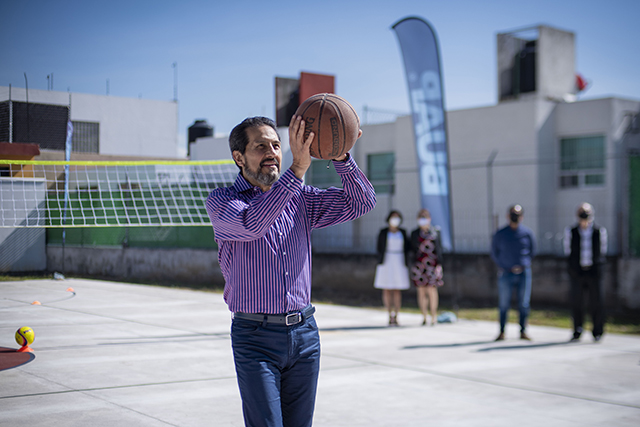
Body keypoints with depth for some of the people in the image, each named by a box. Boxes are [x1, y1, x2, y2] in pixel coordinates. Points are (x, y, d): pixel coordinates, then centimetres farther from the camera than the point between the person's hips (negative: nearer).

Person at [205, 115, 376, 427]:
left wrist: (340, 156, -14)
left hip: (305, 334, 5)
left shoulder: (301, 199, 10)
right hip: (255, 339, -4)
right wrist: (298, 169, -33)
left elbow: (361, 202, 3)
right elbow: (251, 225, -26)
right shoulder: (220, 201, -4)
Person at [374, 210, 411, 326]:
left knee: (397, 291, -1)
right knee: (387, 290, -2)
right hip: (386, 263, -1)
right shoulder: (383, 232, 1)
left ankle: (395, 317, 4)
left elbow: (406, 248, 9)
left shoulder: (403, 232, 6)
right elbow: (379, 248, 4)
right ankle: (390, 315, 9)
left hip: (399, 263, 1)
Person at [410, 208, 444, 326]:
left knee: (431, 290, -8)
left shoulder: (435, 232, 5)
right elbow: (413, 249, 13)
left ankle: (434, 316, -2)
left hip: (432, 264, -2)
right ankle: (425, 316, 11)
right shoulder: (414, 233, 10)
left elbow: (439, 249, 4)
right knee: (421, 291, 3)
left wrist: (439, 264, -2)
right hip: (419, 265, 2)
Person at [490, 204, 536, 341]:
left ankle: (523, 331, 13)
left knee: (524, 304, 3)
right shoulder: (500, 234, 2)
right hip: (505, 274, -1)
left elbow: (532, 252, 14)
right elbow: (494, 254, 11)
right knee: (503, 304, 0)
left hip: (523, 273, 1)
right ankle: (502, 332, 9)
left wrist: (523, 265, 5)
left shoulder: (527, 233, 4)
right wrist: (502, 266, 2)